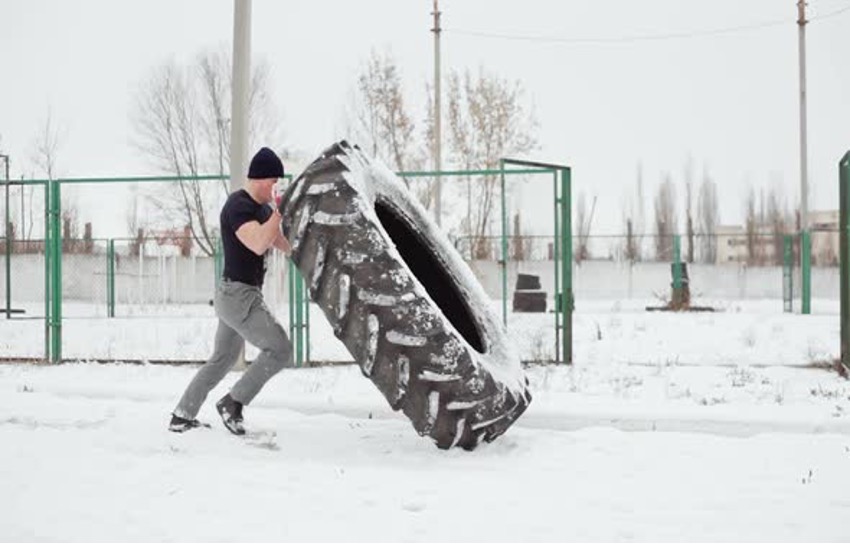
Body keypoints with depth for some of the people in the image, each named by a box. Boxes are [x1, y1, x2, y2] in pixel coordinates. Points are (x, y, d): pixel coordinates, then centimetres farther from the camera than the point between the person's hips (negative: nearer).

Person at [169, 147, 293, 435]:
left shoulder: (263, 208, 14)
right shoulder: (238, 206, -15)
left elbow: (287, 245, 15)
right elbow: (258, 244, -31)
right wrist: (280, 210, -25)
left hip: (238, 295, 10)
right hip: (239, 295, -10)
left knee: (222, 359, 17)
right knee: (280, 350, -10)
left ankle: (181, 417, 22)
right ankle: (233, 403, -1)